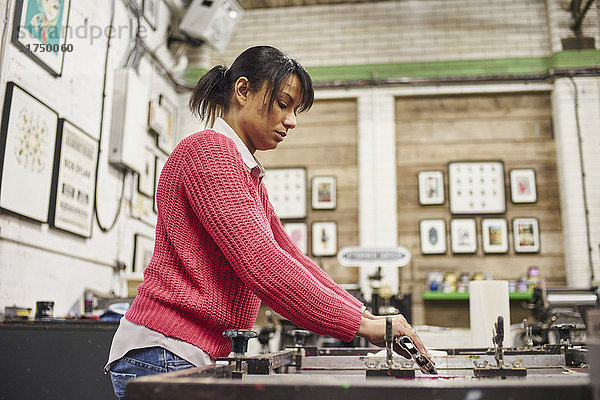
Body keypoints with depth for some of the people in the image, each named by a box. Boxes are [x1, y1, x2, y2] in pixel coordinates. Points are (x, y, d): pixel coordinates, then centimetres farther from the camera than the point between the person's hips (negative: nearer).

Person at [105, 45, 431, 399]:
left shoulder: (249, 177, 19)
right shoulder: (208, 150, -12)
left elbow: (290, 257, 16)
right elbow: (260, 264, -22)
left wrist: (364, 316, 8)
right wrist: (361, 325, -18)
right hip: (166, 357, -9)